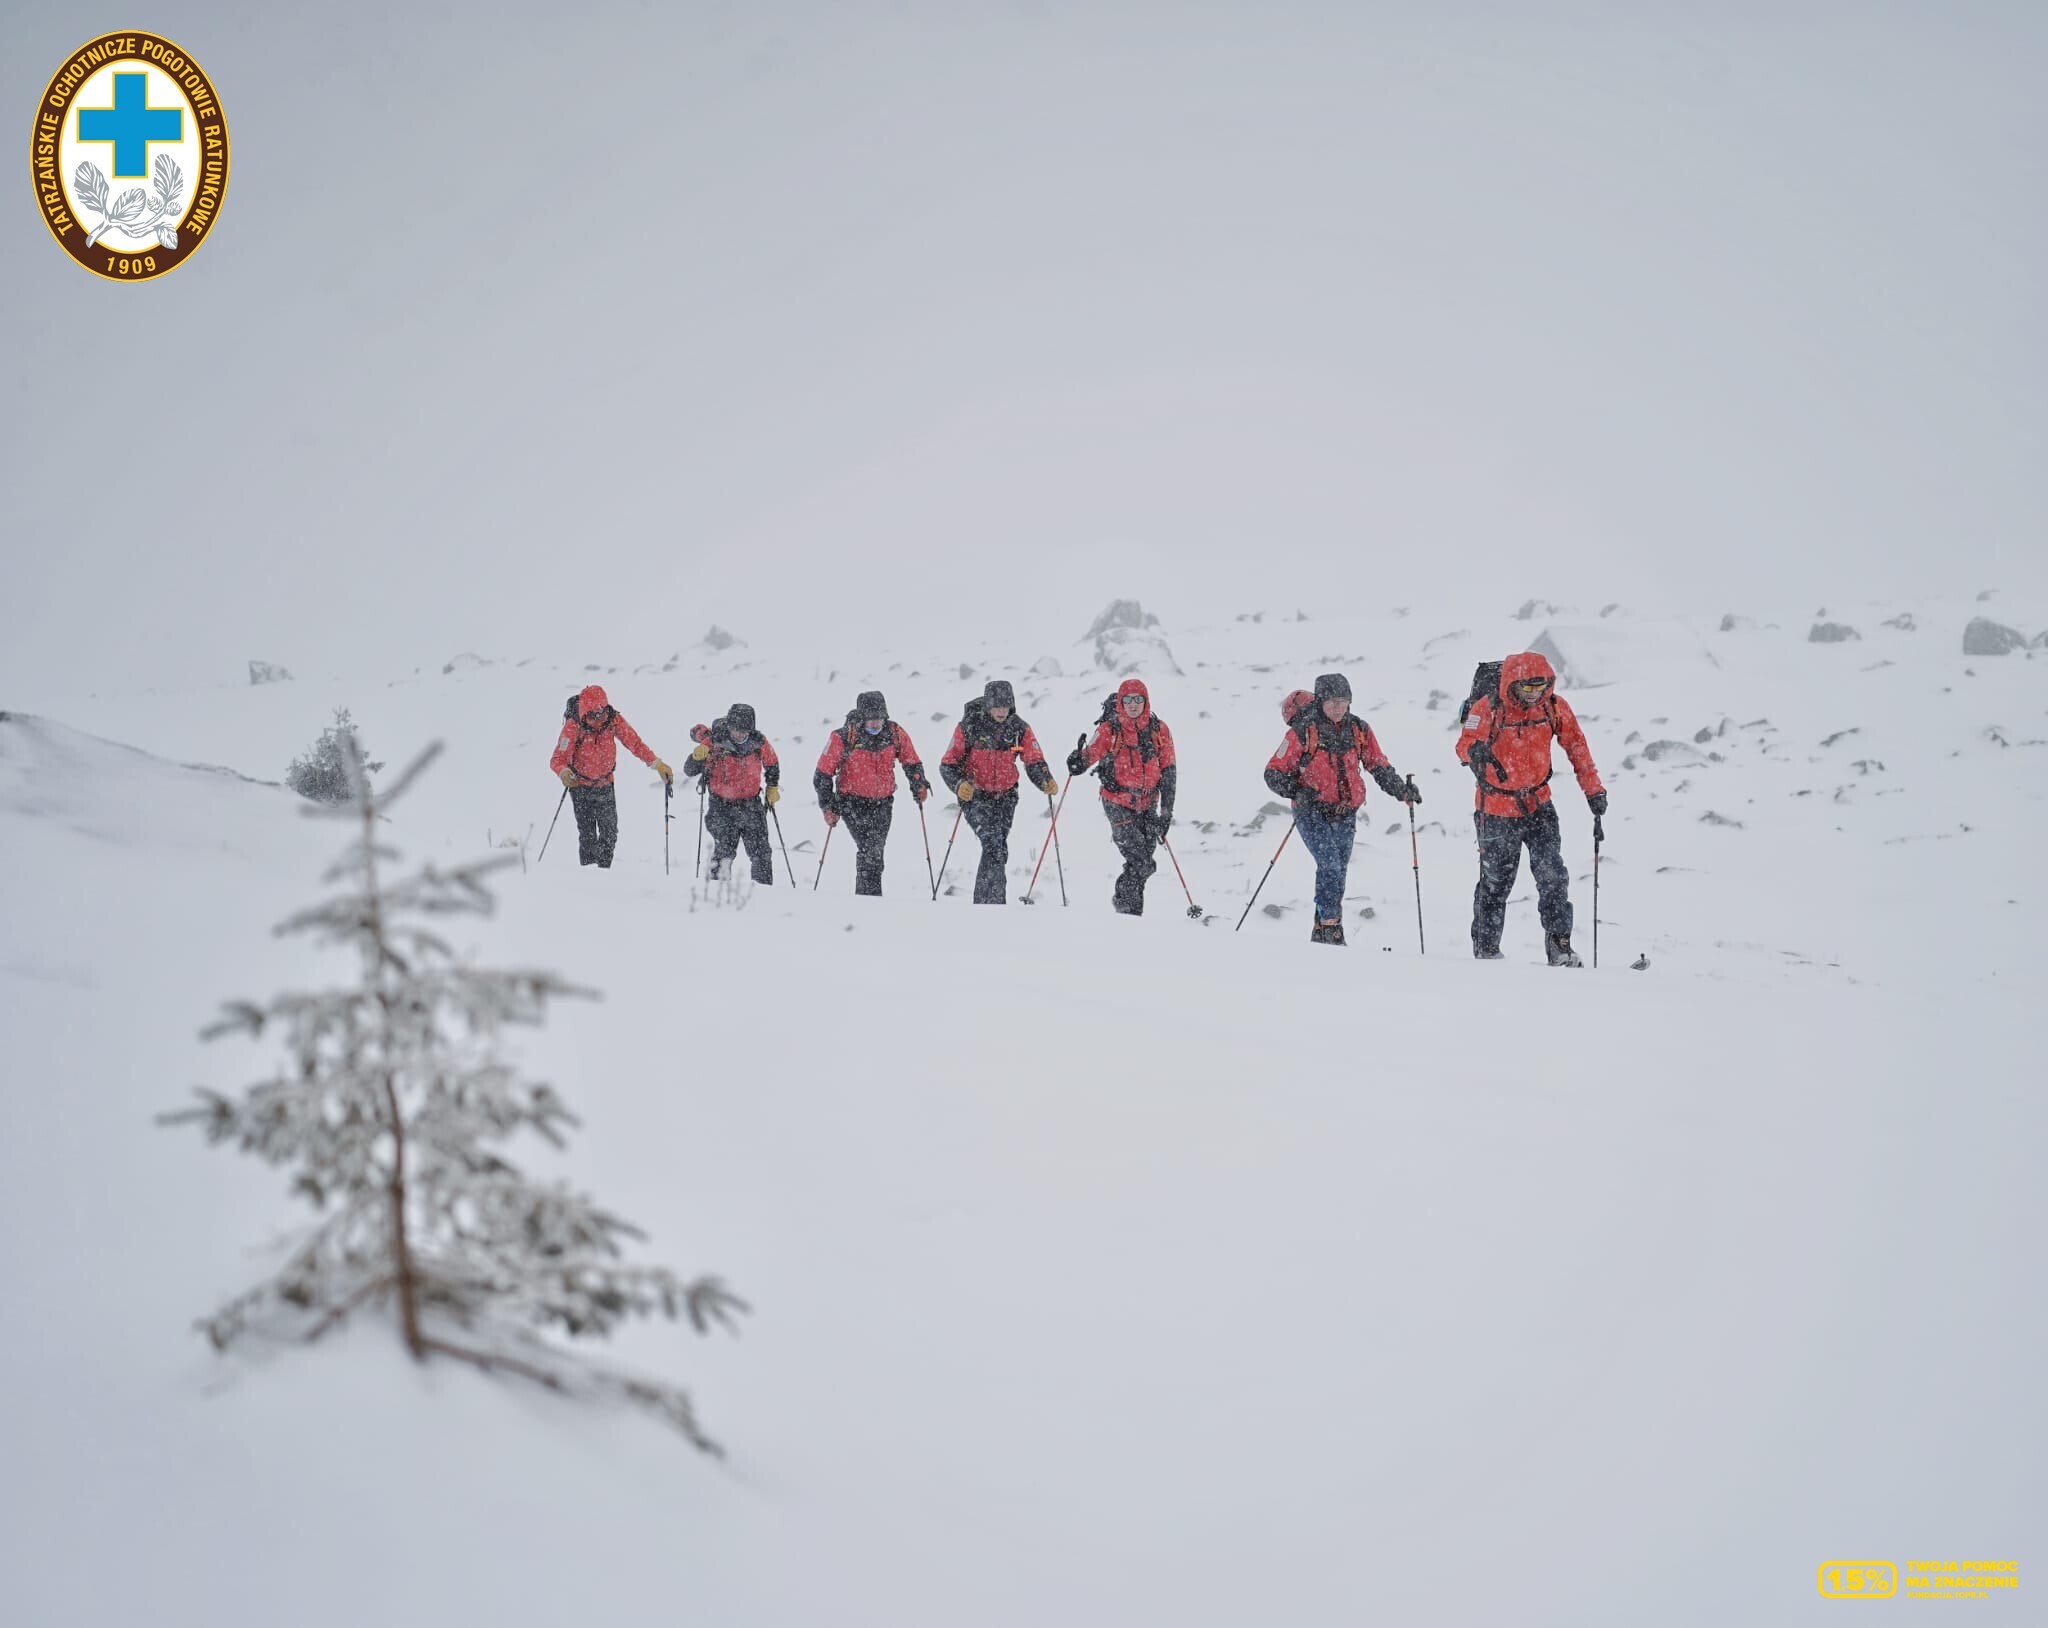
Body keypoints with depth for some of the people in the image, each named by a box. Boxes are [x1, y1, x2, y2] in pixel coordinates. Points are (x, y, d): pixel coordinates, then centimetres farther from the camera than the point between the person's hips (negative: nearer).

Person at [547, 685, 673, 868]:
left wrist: (657, 764, -25)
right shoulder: (574, 726, -26)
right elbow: (558, 759, -29)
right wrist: (563, 773, -52)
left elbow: (635, 743, -13)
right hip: (580, 785, -3)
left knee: (610, 833, 1)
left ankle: (603, 872, 18)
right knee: (587, 835, -6)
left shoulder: (613, 720, -18)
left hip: (605, 784, 3)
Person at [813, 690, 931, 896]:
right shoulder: (843, 738, -14)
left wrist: (919, 785, -1)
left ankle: (864, 894, 16)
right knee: (868, 850, -17)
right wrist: (828, 807, -8)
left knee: (876, 850, 3)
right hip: (853, 801, -3)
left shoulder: (895, 733, -5)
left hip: (883, 802, 4)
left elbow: (911, 762, 13)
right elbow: (823, 774, -6)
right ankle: (870, 895, -13)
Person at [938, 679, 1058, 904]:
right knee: (992, 842, -22)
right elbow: (948, 763, -10)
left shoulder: (1019, 728, -3)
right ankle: (993, 900, -21)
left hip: (1006, 796, 4)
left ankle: (983, 900, 27)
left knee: (999, 849, 10)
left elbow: (1034, 760, 0)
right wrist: (959, 784, -29)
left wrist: (1046, 781, -21)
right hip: (975, 795, -4)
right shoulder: (970, 726, -13)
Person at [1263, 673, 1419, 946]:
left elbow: (1379, 766, 15)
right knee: (1330, 866, -20)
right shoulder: (1303, 732, -8)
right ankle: (1330, 926, -13)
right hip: (1312, 813, -5)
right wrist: (1296, 791, -24)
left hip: (1345, 815, 5)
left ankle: (1323, 930, 20)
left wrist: (1401, 790, 0)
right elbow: (1274, 772, -6)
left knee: (1338, 872, 8)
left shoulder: (1359, 731, 5)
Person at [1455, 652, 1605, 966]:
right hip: (1498, 809, -3)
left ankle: (1559, 946, -3)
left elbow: (1576, 746, 4)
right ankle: (1486, 949, 20)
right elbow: (1464, 745, -22)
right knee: (1496, 882, 5)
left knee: (1553, 875, -9)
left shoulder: (1555, 707, -4)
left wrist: (1594, 789, 3)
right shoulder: (1488, 709, -14)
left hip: (1539, 803, 3)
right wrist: (1476, 751, -46)